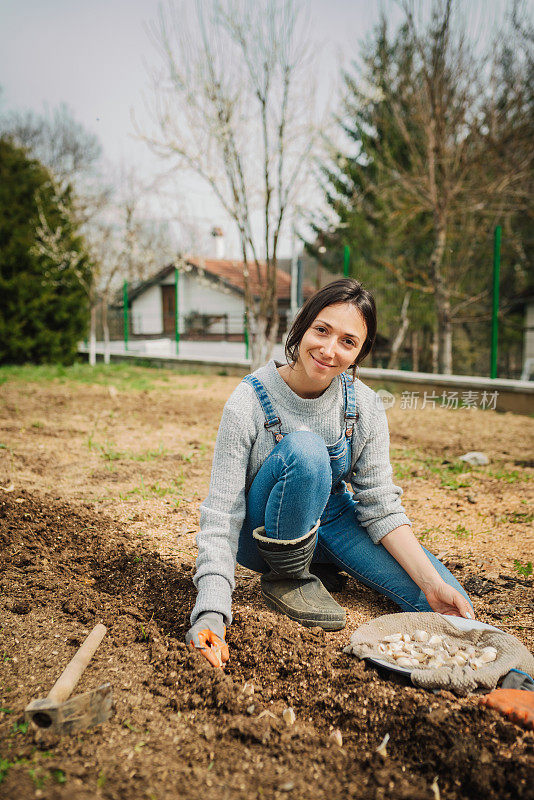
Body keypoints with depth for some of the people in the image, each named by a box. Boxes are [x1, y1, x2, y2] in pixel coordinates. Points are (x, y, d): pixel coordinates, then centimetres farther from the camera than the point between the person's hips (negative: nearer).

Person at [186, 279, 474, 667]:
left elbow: (379, 504, -9)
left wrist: (433, 584, -18)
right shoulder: (249, 402, -24)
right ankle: (287, 577, -10)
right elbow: (222, 513, -25)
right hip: (264, 533, -3)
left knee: (447, 607, -10)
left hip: (332, 519, 4)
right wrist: (212, 611, -36)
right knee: (305, 447, -35)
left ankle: (319, 567, 11)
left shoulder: (365, 405, -13)